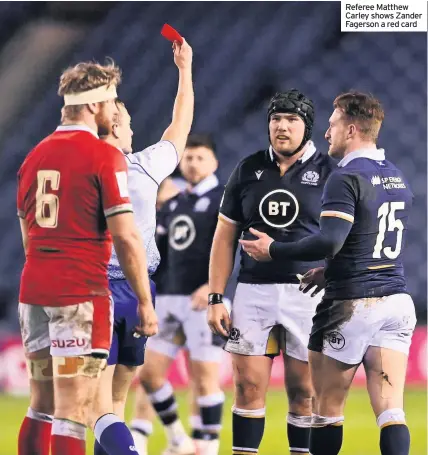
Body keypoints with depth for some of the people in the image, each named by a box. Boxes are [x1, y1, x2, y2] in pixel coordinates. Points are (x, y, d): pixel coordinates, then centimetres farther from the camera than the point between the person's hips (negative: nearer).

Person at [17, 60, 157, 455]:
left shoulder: (36, 155, 13)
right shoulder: (104, 156, -9)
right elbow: (126, 237, -12)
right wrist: (145, 303, -7)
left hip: (34, 291, 7)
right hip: (81, 294, -7)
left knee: (41, 407, 12)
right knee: (73, 413, -7)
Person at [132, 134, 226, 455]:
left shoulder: (223, 200, -3)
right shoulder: (172, 206, 18)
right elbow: (159, 253, 22)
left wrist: (213, 285, -23)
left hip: (206, 301, -7)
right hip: (170, 299, 7)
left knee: (205, 378, -7)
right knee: (149, 373, 3)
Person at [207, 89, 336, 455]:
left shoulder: (328, 173, 1)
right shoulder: (248, 170, 9)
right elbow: (225, 237, 11)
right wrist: (216, 298, 5)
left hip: (308, 293, -2)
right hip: (254, 291, 2)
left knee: (304, 391, 2)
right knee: (248, 387, 0)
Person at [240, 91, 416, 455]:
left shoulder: (347, 178, -13)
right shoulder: (398, 178, 14)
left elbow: (329, 241, -23)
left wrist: (273, 251, -11)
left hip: (353, 304, -7)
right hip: (397, 301, 7)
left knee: (328, 407, 7)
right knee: (390, 410, -1)